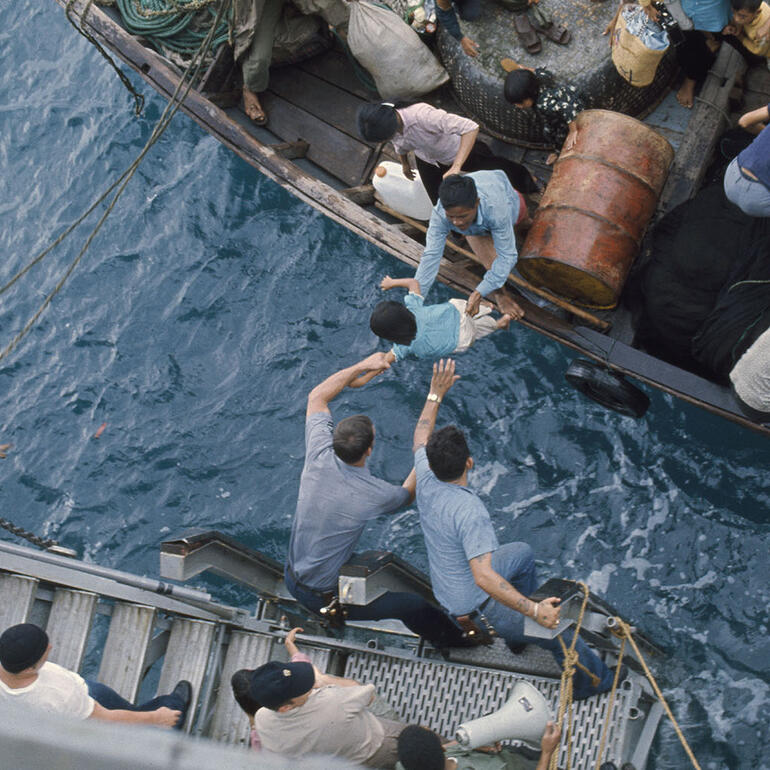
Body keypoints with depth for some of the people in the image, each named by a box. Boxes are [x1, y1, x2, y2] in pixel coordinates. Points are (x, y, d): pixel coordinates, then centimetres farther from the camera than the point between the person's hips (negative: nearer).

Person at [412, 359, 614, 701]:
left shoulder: (426, 480, -14)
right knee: (560, 632, -2)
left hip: (446, 588, 9)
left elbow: (421, 436, 9)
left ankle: (518, 630, 47)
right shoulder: (469, 511, -37)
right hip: (474, 608, -9)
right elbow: (484, 577, -44)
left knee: (523, 553, 30)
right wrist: (533, 610, -47)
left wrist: (436, 394, 15)